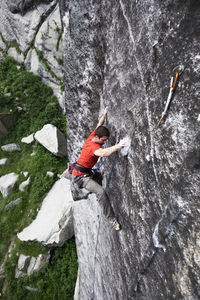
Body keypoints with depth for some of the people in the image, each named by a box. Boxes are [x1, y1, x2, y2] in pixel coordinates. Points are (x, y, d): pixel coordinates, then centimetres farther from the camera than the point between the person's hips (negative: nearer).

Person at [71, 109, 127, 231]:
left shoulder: (92, 137, 0)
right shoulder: (93, 146, -27)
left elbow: (99, 125, 15)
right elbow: (103, 153, -51)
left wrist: (105, 113, 22)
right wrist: (117, 146, -61)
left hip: (87, 173, 10)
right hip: (80, 176, -10)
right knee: (101, 191, -27)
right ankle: (112, 219, -14)